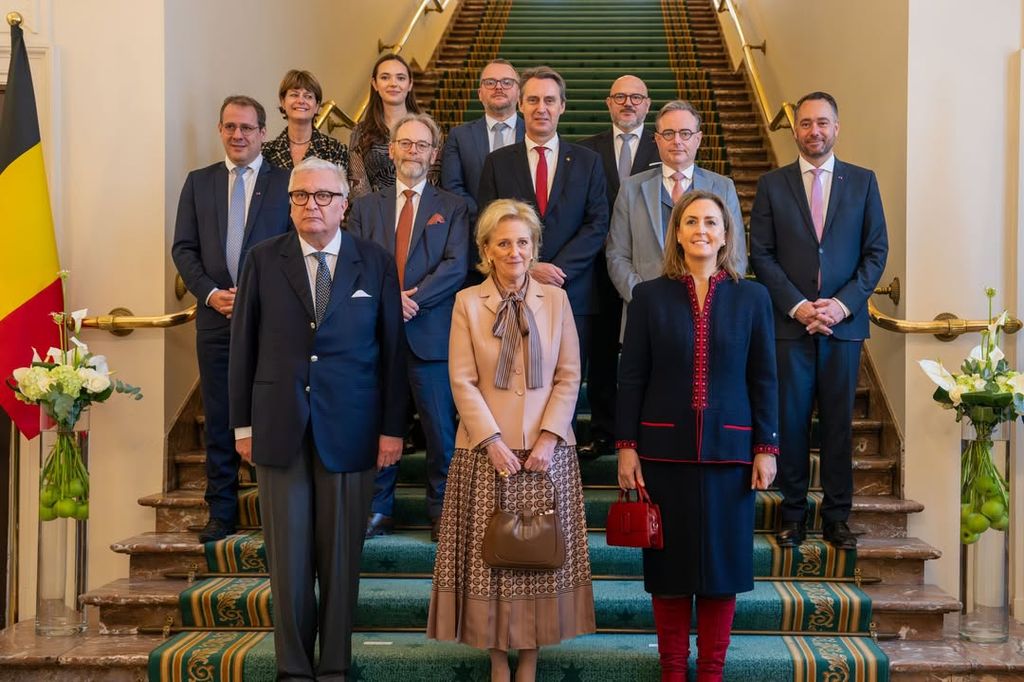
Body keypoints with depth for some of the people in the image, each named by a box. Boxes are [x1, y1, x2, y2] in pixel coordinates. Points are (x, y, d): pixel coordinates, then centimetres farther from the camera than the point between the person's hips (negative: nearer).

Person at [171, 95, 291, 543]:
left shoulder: (286, 182, 3)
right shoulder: (198, 183, 12)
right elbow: (183, 248, 8)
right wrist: (210, 293, -7)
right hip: (216, 317, 3)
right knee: (219, 418, 6)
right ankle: (221, 513, 15)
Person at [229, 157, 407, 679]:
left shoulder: (376, 263, 3)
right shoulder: (263, 260, 4)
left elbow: (392, 350, 3)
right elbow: (243, 346, 6)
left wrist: (392, 428, 0)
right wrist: (243, 424, 3)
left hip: (349, 431, 0)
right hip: (280, 429, 1)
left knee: (341, 558, 7)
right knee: (288, 558, 6)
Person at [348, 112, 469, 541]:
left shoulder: (451, 208, 8)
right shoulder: (366, 207, 13)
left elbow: (456, 267, -4)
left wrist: (413, 298, -16)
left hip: (431, 333, -2)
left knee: (440, 429, 2)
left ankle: (442, 511, 14)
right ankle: (378, 510, 19)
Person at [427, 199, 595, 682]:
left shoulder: (556, 299, 5)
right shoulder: (468, 302, 1)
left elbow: (569, 376, 1)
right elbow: (462, 381, -4)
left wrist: (548, 437, -9)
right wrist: (492, 441, -12)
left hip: (546, 449, 1)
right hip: (488, 449, -1)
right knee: (490, 552, 3)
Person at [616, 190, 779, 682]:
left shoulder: (752, 298, 5)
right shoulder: (649, 296, 3)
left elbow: (763, 379, 5)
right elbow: (631, 377, 2)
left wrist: (766, 448, 0)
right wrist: (626, 446, -4)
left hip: (729, 450, 1)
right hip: (665, 450, 0)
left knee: (722, 560, 6)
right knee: (669, 564, 6)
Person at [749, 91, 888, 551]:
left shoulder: (863, 181, 8)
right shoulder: (772, 185, 6)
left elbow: (876, 251, 5)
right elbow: (761, 255, 1)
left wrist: (843, 304, -8)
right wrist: (798, 306, -10)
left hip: (844, 322, 1)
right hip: (790, 323, 0)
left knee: (839, 422, 5)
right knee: (791, 420, 2)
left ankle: (836, 516, 15)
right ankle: (792, 513, 14)